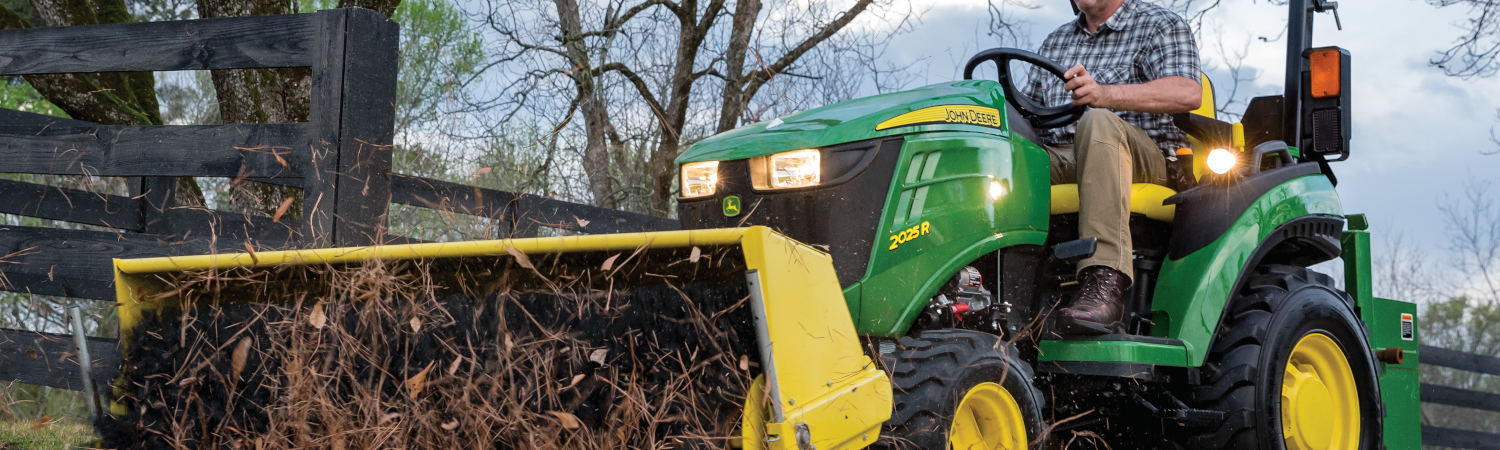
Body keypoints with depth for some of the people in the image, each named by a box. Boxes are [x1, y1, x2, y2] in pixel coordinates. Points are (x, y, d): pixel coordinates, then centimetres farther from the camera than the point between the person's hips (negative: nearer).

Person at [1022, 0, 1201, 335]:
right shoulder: (1056, 42, 27)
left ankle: (1105, 284, -49)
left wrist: (1104, 94, -29)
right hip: (1058, 161, 5)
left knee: (1097, 122, -37)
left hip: (1146, 162, -5)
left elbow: (1188, 93, -13)